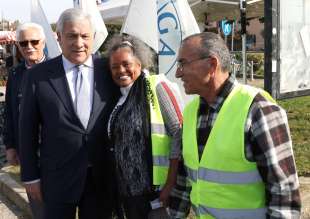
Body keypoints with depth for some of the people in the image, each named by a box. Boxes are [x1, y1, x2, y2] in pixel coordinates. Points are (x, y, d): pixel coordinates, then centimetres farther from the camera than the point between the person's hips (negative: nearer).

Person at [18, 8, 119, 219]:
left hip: (103, 178, 1)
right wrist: (30, 176, 1)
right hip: (57, 178, -1)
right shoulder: (38, 75, -5)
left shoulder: (109, 70, -3)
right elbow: (28, 128, -1)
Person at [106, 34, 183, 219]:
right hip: (127, 191, 6)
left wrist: (171, 183, -17)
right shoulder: (118, 97, 8)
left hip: (155, 189, -6)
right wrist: (117, 186, 13)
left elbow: (179, 132, -15)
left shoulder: (156, 86, -10)